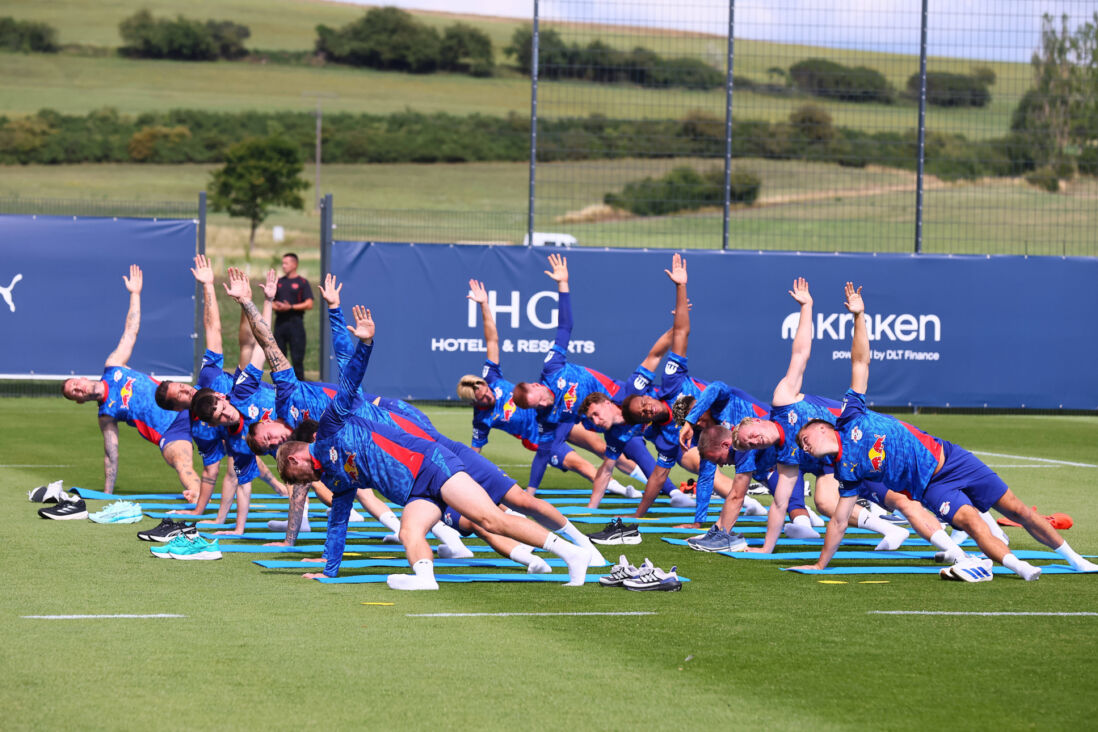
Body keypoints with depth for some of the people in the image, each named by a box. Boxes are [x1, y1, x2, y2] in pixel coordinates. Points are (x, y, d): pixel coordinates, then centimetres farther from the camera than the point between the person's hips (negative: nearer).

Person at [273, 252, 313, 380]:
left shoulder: (302, 282, 1)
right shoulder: (278, 282, 16)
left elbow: (309, 304, -6)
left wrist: (291, 307, -14)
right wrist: (276, 307, -4)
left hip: (295, 322, -5)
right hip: (280, 322, 5)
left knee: (297, 358, -6)